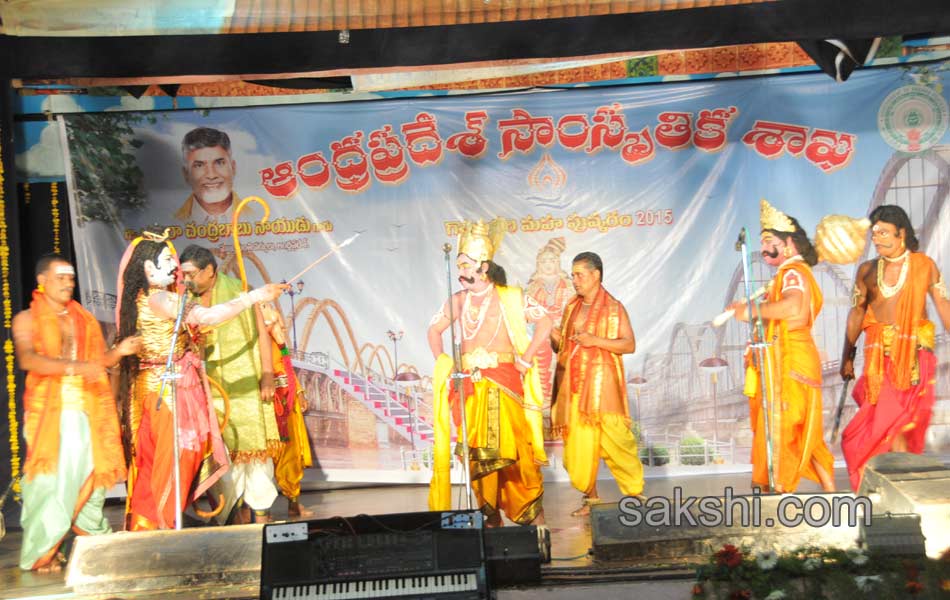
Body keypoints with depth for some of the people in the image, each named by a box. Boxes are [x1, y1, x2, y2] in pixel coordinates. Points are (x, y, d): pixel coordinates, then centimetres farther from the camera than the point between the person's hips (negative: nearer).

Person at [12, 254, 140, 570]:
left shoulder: (85, 319, 16)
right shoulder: (27, 319, 1)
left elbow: (99, 360, 15)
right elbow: (27, 359, -16)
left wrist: (118, 351, -7)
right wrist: (74, 367, -28)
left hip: (88, 410, 4)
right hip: (50, 411, -4)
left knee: (92, 470, 3)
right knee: (50, 476, -5)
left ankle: (91, 532, 17)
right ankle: (40, 552, 3)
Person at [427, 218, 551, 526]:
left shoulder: (510, 297, -2)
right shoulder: (457, 301, 10)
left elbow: (545, 321, -2)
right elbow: (434, 330, 22)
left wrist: (526, 358, -5)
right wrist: (442, 362, 10)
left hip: (504, 380, -3)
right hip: (469, 384, 4)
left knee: (512, 444, -7)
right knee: (477, 450, 2)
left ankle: (533, 509, 10)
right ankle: (491, 513, 13)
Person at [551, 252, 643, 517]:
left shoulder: (614, 308, 0)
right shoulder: (571, 308, 15)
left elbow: (630, 344, -5)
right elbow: (561, 347, 20)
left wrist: (596, 340, -16)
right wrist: (555, 339, -3)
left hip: (602, 383, -4)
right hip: (573, 384, 5)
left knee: (614, 439, -7)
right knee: (579, 442, 2)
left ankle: (634, 493, 9)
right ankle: (591, 497, 12)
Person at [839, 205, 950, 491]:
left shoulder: (924, 265, 2)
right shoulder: (867, 270, 6)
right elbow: (857, 314, 11)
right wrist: (847, 357, 10)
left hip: (914, 352, -2)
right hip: (878, 354, 2)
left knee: (894, 416, -7)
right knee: (893, 421, 2)